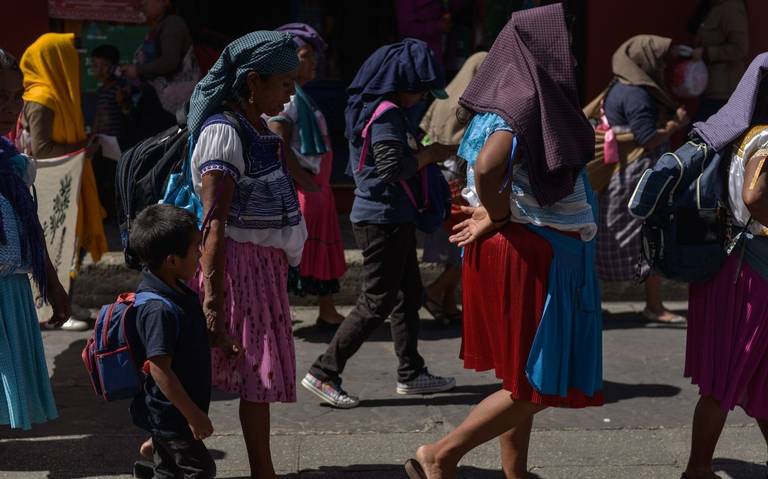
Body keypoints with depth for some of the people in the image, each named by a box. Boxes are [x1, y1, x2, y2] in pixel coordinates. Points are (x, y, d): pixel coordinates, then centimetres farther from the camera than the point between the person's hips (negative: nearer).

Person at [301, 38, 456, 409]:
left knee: (408, 295, 17)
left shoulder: (367, 107, 12)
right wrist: (429, 154, -11)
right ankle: (324, 373, -2)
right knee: (376, 302, -5)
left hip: (392, 218, 10)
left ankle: (411, 373, 26)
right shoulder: (386, 114, -18)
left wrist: (416, 147, 11)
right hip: (384, 220, -10)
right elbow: (394, 168, -25)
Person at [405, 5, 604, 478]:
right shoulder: (526, 100, -19)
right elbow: (486, 167, -33)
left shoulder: (519, 97, 9)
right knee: (537, 384, -1)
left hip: (532, 255, 10)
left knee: (524, 377, 16)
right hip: (528, 257, -10)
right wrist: (499, 217, -18)